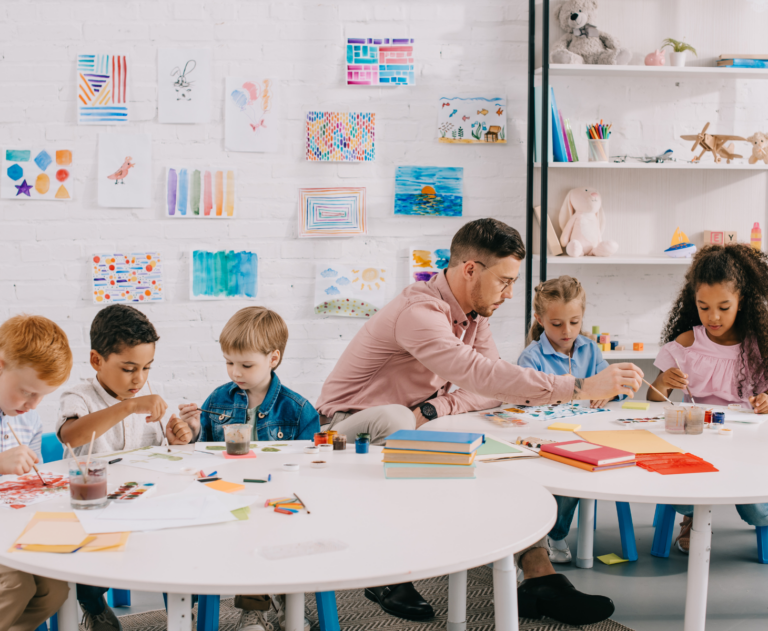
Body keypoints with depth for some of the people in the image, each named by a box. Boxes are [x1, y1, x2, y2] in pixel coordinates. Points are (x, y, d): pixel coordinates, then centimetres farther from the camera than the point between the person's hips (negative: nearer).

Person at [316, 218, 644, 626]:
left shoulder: (474, 313, 2)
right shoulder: (419, 313, -28)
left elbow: (493, 389, -6)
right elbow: (482, 376, -40)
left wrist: (432, 409, -27)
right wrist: (583, 388, -41)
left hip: (416, 425, 8)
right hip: (351, 424, -8)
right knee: (393, 418, -41)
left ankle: (538, 577, -14)